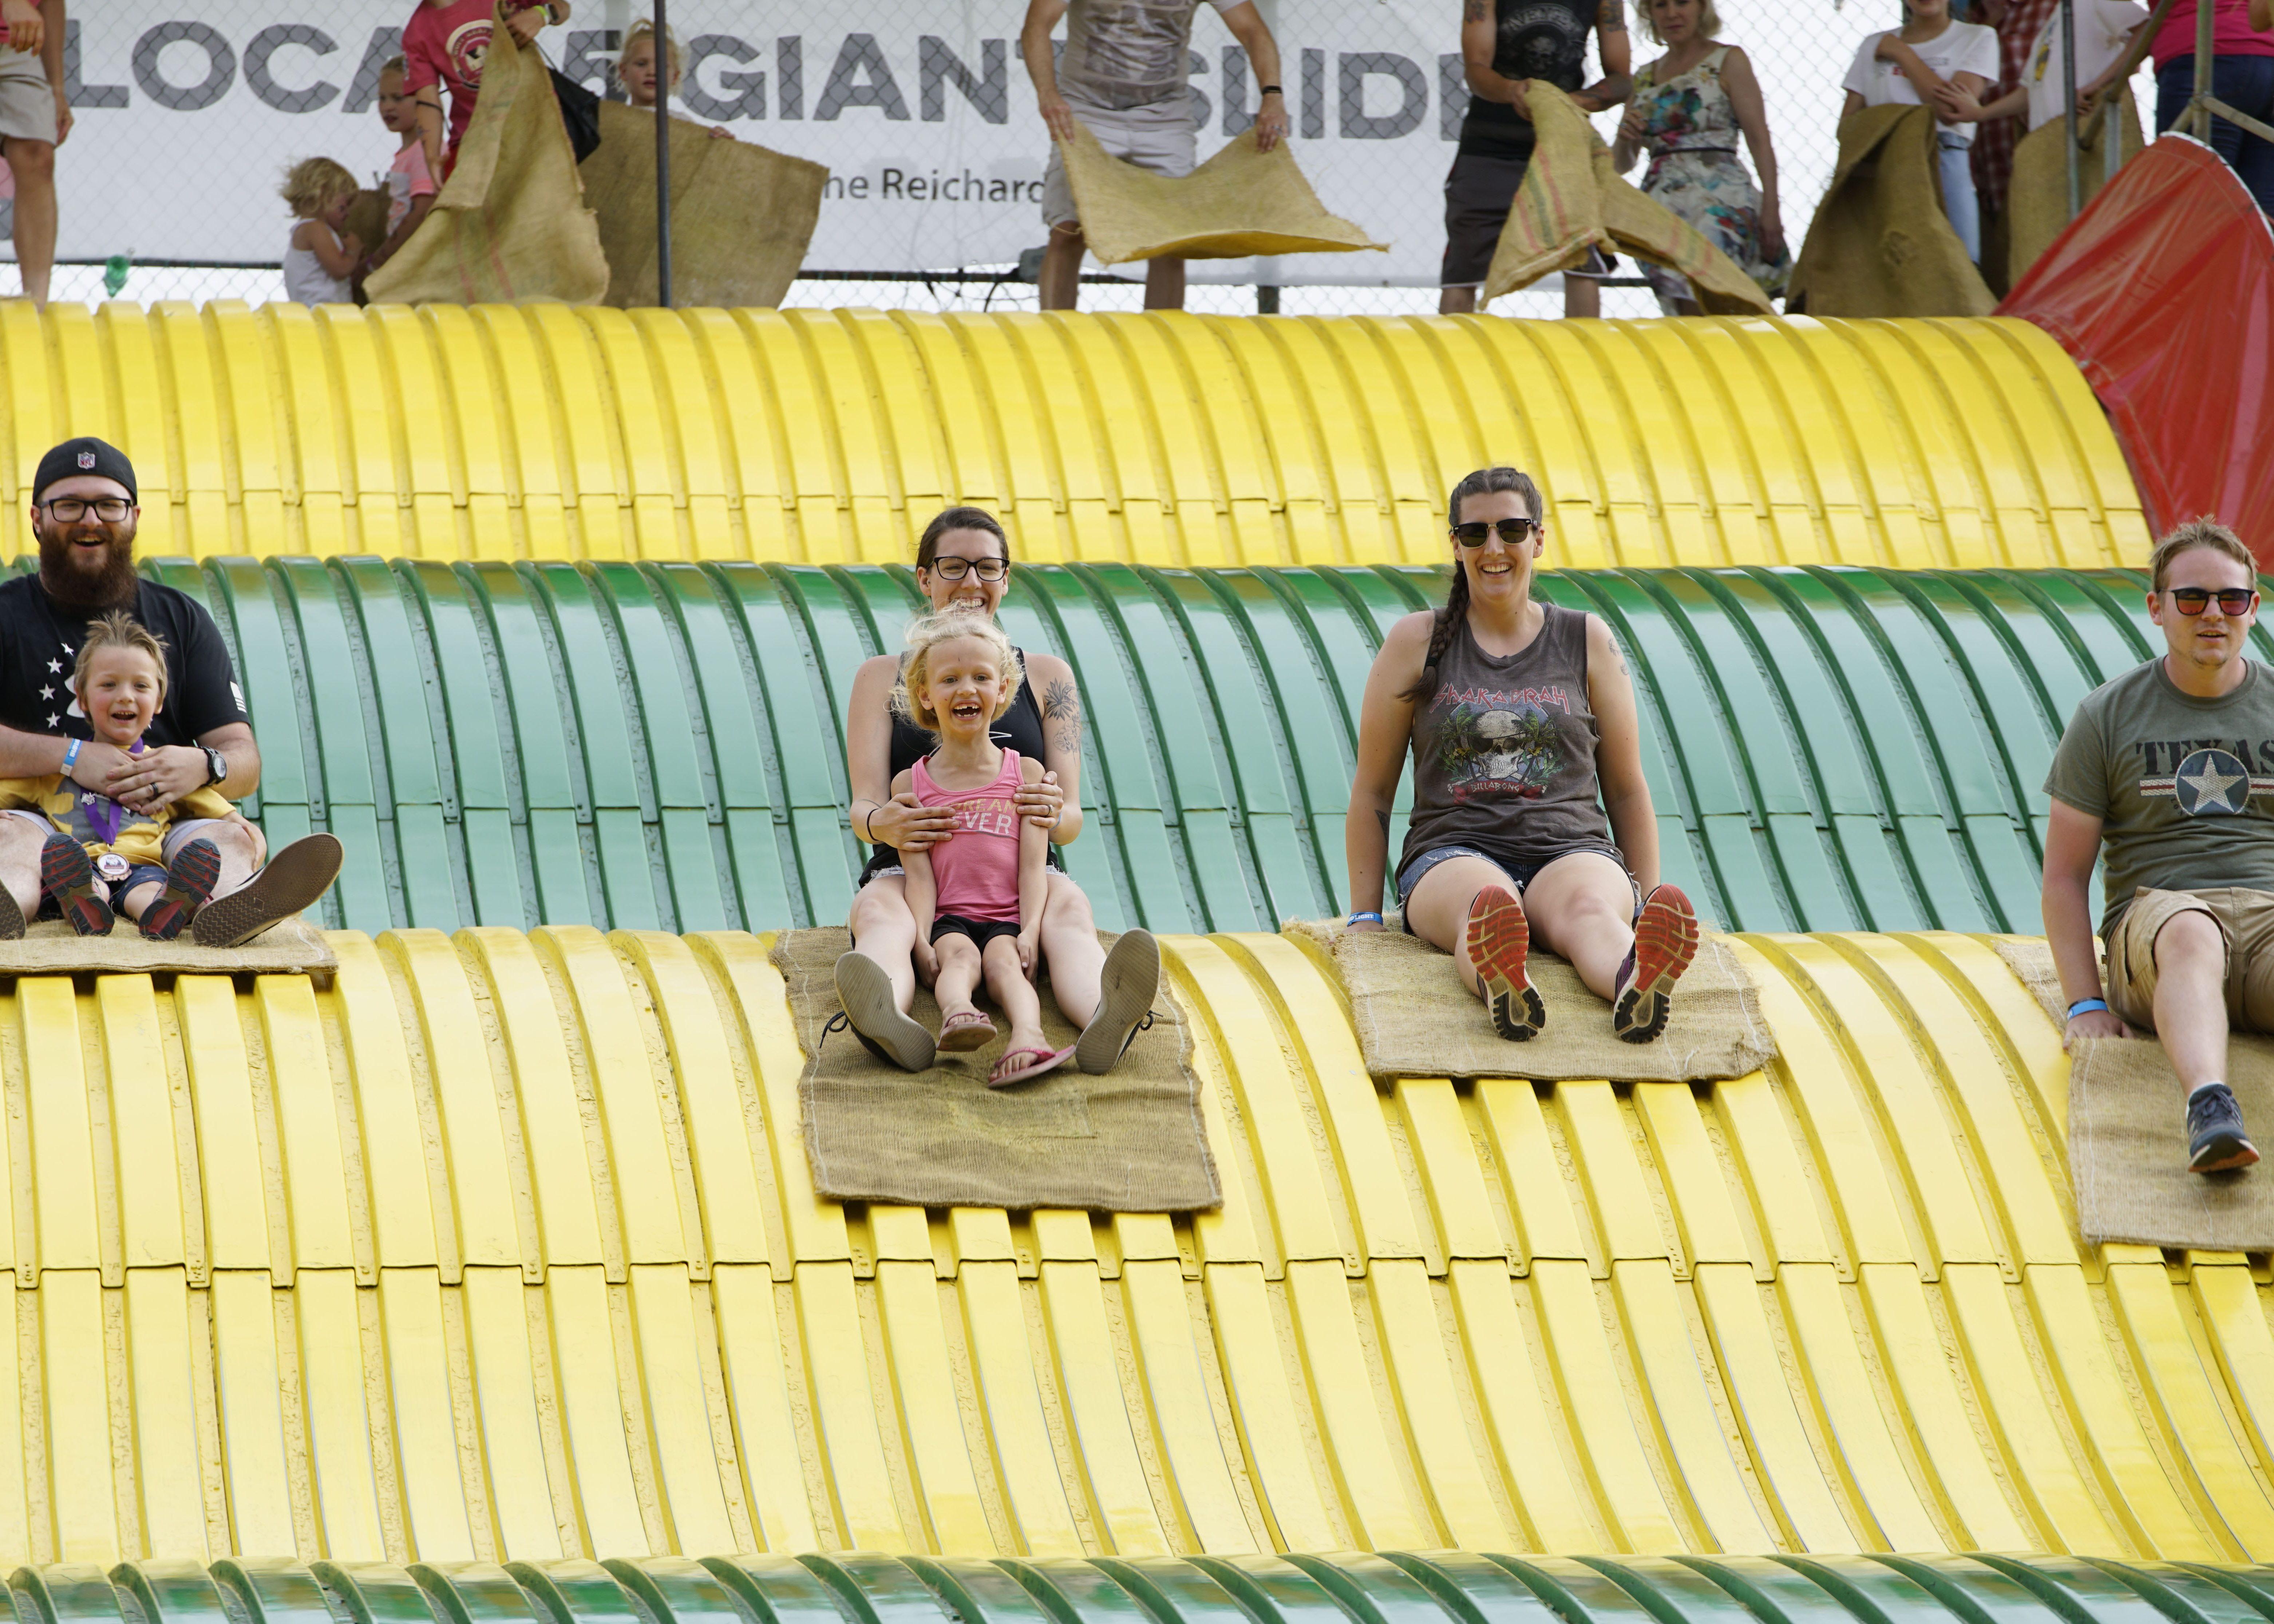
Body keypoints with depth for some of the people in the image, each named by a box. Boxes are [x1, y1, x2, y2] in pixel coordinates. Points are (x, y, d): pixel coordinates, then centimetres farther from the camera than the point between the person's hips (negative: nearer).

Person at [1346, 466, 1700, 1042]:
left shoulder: (1586, 642, 16)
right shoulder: (1417, 643, 11)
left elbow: (1627, 789, 20)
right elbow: (1371, 791, 13)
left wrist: (1649, 912, 14)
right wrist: (1365, 918, 7)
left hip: (1573, 851, 1)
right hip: (1452, 855, -1)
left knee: (1587, 908, -38)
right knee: (1486, 906, -40)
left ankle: (1636, 984, -73)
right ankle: (1503, 989, -76)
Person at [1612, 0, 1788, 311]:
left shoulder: (1728, 61, 5)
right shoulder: (1645, 79, 18)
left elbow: (1759, 139, -2)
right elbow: (1622, 164, 21)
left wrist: (1770, 208, -13)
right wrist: (1626, 140, -3)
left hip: (1719, 201, -5)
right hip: (1663, 205, 5)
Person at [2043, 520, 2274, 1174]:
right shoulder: (2107, 716, 9)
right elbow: (2065, 874, 8)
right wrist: (2085, 1004, -3)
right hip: (2154, 915, -2)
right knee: (2192, 933, -40)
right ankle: (2210, 1109, -66)